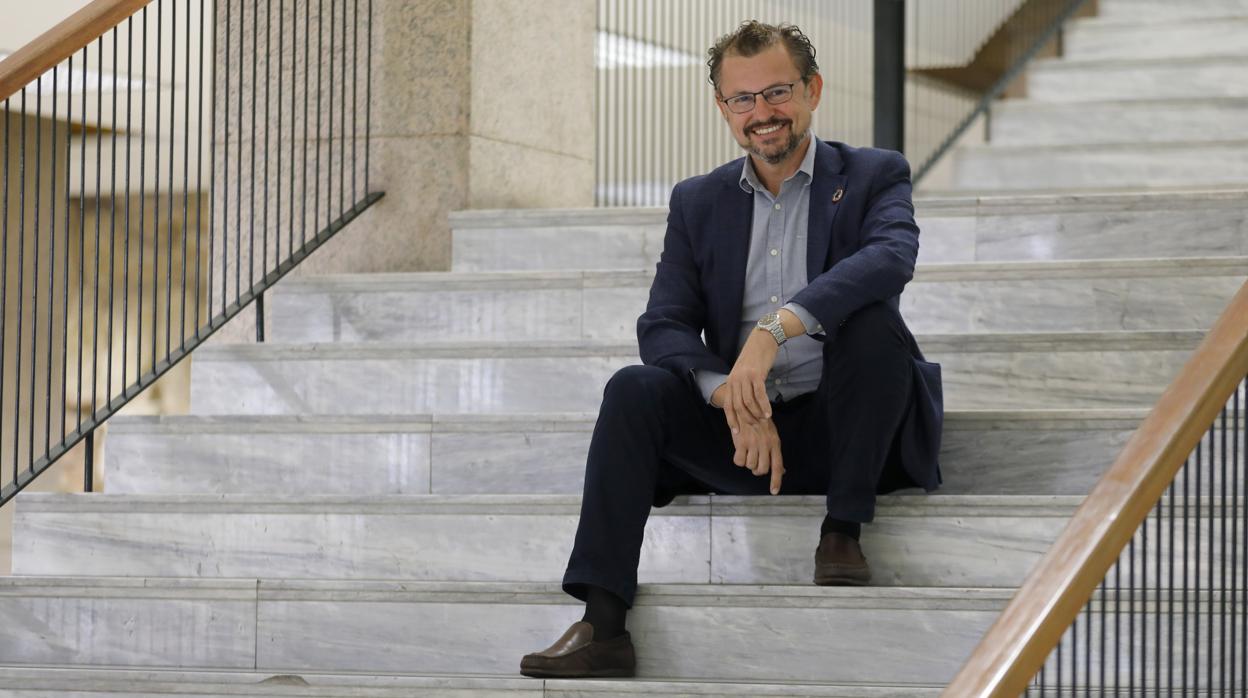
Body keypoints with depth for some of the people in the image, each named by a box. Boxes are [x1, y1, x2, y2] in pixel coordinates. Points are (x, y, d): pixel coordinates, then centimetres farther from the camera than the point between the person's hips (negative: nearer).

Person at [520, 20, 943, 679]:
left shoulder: (874, 175, 3)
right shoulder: (698, 202, 13)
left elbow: (891, 257, -20)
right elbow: (663, 326, 1)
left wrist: (777, 328, -35)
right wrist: (733, 399, -21)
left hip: (844, 430, -3)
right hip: (747, 431, 3)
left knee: (870, 317, -29)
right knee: (634, 390, -22)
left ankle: (842, 529, -18)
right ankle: (602, 624, -32)